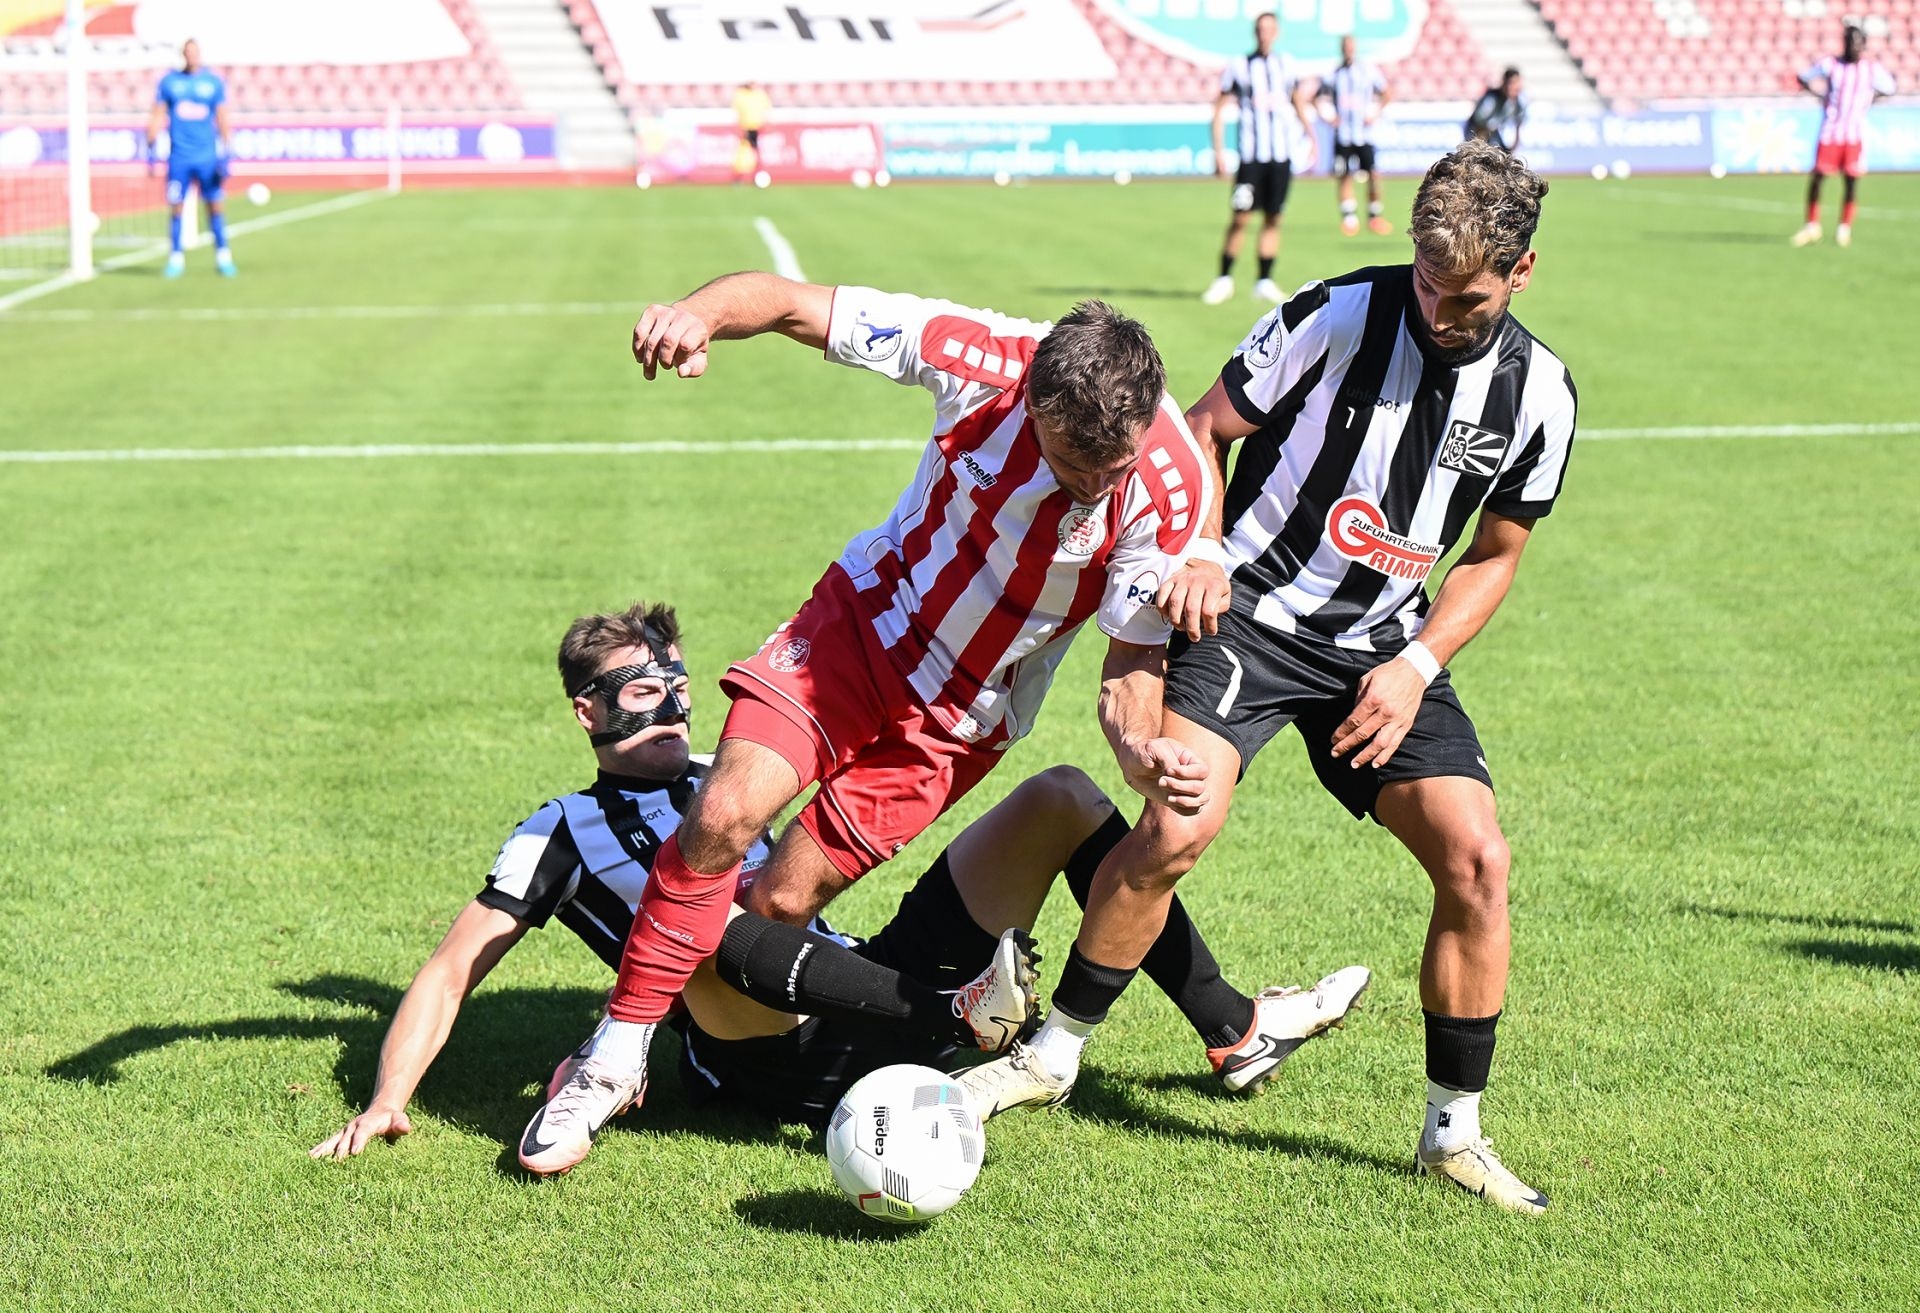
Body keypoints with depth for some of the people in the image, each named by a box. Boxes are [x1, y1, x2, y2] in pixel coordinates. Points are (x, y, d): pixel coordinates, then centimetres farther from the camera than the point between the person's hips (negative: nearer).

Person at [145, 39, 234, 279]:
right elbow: (157, 117, 8)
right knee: (176, 207, 0)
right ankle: (176, 259, 8)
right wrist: (150, 148, 1)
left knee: (216, 206, -1)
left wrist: (226, 154, -3)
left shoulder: (214, 81, 4)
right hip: (178, 157, 0)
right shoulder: (168, 82, 5)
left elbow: (222, 120, 4)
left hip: (208, 157, 0)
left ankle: (223, 258, 7)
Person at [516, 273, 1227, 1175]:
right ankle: (615, 1061, -6)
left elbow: (1132, 666, -16)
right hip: (867, 620, 0)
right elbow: (792, 305, -17)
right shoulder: (986, 359, -25)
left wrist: (1144, 754, -38)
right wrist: (700, 314, -37)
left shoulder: (1170, 490, -25)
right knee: (725, 813, -20)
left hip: (962, 718, 0)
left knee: (780, 903, -6)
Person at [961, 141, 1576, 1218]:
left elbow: (1493, 555, 9)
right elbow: (1204, 432, 0)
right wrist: (1194, 551, -15)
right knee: (1176, 830, -23)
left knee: (1476, 858, -11)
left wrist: (1417, 666, -4)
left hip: (1386, 647, 3)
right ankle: (1053, 1057, -1)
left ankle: (1455, 1133, 6)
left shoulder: (1540, 393, -2)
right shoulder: (1336, 317, -12)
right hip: (1248, 609, -3)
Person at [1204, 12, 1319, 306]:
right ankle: (1224, 279, 6)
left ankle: (1265, 282, 10)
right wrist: (1218, 151, -4)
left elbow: (1299, 102, 23)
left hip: (1281, 155, 3)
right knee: (1240, 218, -6)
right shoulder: (1239, 67, 0)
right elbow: (1219, 108, 2)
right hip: (1251, 155, -3)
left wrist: (1310, 136, 13)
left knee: (1273, 218, 4)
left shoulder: (1287, 65, 9)